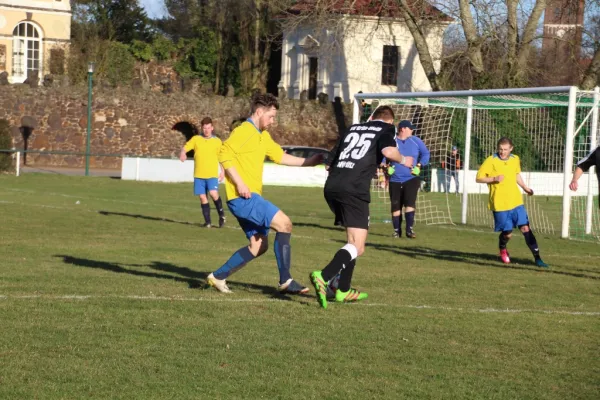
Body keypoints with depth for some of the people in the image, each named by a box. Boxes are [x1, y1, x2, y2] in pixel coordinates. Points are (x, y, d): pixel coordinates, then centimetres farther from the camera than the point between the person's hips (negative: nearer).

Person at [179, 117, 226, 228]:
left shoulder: (217, 141, 5)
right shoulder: (196, 139, 5)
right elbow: (185, 147, -4)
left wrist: (222, 172, 4)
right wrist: (183, 153, -27)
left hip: (212, 174, -2)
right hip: (199, 174, 2)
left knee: (213, 193, -20)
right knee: (203, 197, 1)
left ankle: (221, 214, 3)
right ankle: (207, 222, 10)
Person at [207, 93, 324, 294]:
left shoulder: (263, 136, 19)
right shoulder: (244, 131, -11)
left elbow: (281, 156, 25)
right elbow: (224, 154, -20)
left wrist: (308, 162, 18)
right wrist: (239, 183, -24)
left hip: (250, 198, 10)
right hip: (243, 197, -10)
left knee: (259, 245, 12)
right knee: (284, 223, -15)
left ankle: (219, 276, 16)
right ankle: (285, 281, -14)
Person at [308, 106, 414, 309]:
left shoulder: (353, 128, 25)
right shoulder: (386, 129, 9)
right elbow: (388, 151, -11)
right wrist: (403, 160, 7)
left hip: (331, 187, 7)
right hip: (354, 190, -7)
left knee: (353, 240, 24)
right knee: (357, 247, -8)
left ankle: (343, 290, 22)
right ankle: (323, 277, -31)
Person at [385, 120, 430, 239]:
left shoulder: (415, 141, 3)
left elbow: (426, 153, 11)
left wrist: (419, 166, -2)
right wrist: (387, 167, -12)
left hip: (411, 178, 0)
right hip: (395, 180, 0)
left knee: (410, 203, -14)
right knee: (396, 206, 4)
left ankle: (409, 229, -12)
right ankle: (397, 230, 16)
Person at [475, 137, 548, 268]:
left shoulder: (515, 159, 5)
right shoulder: (491, 161, -10)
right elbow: (478, 178, -8)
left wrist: (525, 187, 13)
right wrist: (494, 179, -22)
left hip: (516, 202, 3)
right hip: (500, 204, -3)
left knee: (525, 228, -6)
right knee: (507, 233, 1)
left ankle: (537, 258, -3)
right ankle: (502, 249, 36)